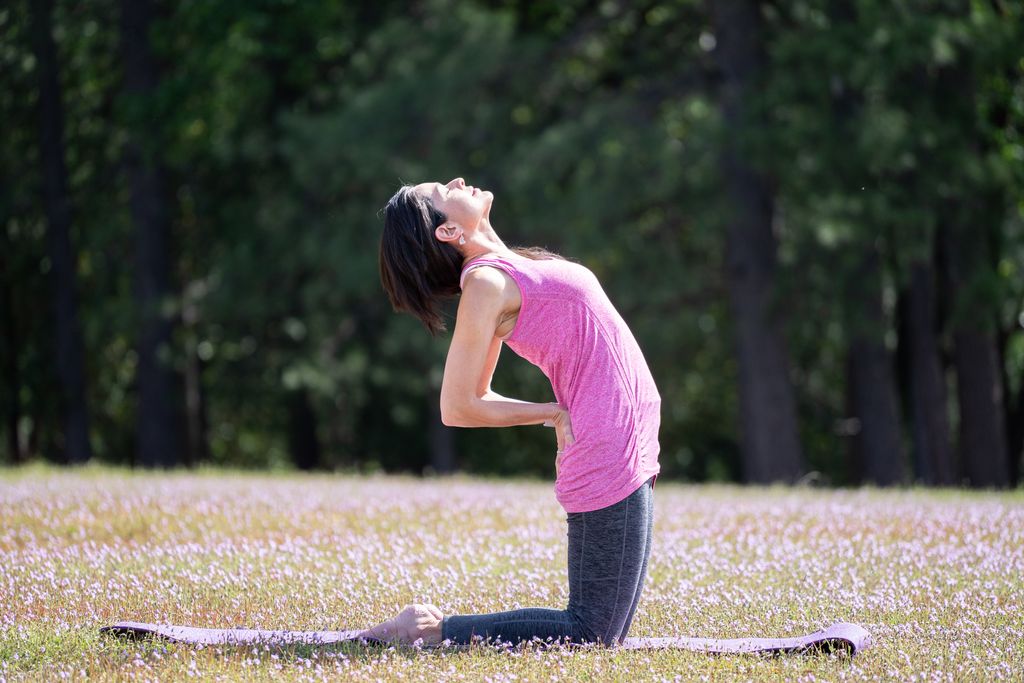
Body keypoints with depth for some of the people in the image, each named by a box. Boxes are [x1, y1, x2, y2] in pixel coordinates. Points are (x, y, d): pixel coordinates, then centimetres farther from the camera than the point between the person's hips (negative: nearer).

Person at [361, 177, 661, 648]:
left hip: (626, 458, 9)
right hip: (608, 462, -9)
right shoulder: (486, 282, -12)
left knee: (603, 634, 11)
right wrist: (554, 414, -7)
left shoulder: (505, 271, 14)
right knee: (592, 635, -7)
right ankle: (437, 631, -2)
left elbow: (478, 395, 21)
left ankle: (438, 626, 12)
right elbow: (459, 407, -15)